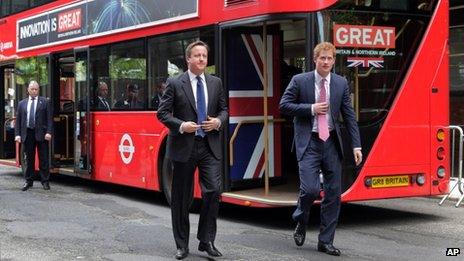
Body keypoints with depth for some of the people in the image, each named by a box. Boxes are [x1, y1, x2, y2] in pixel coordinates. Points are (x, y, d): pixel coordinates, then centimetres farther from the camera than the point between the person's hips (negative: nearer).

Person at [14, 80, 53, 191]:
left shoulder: (44, 102, 4)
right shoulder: (22, 103, 11)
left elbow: (49, 118, -1)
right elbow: (18, 120, 10)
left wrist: (48, 132, -11)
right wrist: (17, 134, 0)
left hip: (41, 134, -2)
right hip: (27, 134, 2)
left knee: (43, 159, 1)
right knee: (29, 159, 9)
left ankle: (45, 181, 8)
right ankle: (29, 181, 17)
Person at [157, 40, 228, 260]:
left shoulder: (215, 83, 10)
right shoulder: (175, 84, -1)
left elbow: (223, 109, 17)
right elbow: (162, 113, -2)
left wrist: (218, 122, -5)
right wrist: (181, 126, -17)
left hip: (210, 146, 2)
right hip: (183, 147, -2)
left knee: (213, 190, -10)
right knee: (181, 198, 5)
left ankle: (206, 240, 5)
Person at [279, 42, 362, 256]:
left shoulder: (341, 83, 6)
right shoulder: (299, 81, -1)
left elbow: (349, 115, 7)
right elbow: (284, 105, -2)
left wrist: (356, 145, 1)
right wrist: (311, 108, -12)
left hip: (331, 142, 4)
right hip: (309, 142, -3)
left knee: (333, 193, 4)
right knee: (310, 188, -15)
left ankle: (326, 241, 15)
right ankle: (300, 222, 17)